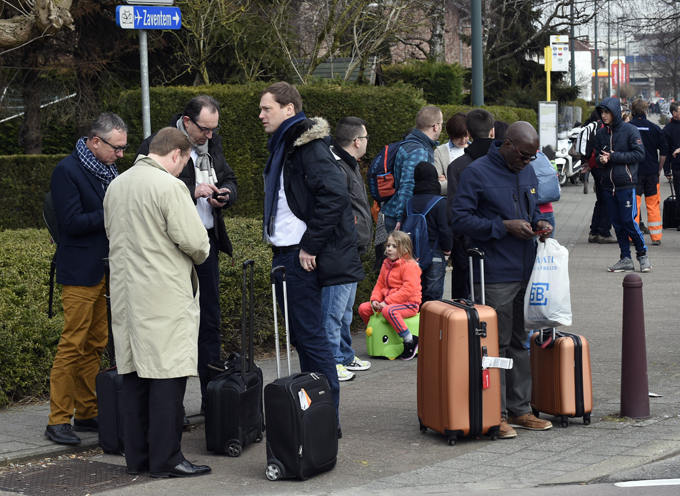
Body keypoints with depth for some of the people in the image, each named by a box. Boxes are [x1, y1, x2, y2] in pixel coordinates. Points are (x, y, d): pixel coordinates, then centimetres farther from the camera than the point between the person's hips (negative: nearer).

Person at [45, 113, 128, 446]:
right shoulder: (67, 171, -12)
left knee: (95, 345, 12)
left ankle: (87, 413, 19)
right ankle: (58, 421, -2)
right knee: (73, 345, -7)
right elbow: (72, 222, -18)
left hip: (107, 269, 8)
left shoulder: (108, 169, 14)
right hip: (80, 274, -8)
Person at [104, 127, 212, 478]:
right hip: (165, 296, -8)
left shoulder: (116, 186, 11)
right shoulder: (170, 187, -14)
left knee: (134, 374, 11)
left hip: (126, 291, 8)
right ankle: (166, 459, -1)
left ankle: (137, 456, 16)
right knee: (167, 375, -3)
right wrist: (199, 255, 5)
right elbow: (195, 242, -16)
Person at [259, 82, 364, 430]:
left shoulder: (309, 146, -14)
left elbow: (334, 194, -25)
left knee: (310, 336, -6)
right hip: (284, 254, 10)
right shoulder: (282, 146, 16)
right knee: (301, 336, 13)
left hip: (301, 258, -10)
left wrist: (311, 246, -22)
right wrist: (275, 240, 16)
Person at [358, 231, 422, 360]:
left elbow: (408, 289, -22)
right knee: (363, 308, -2)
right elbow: (379, 285, 17)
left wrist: (387, 302, -24)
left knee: (388, 311, -38)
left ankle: (410, 340, -28)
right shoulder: (386, 265, 13)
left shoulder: (410, 266, -14)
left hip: (408, 304, -8)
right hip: (388, 302, 8)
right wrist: (375, 300, -5)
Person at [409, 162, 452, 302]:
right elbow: (446, 231, -12)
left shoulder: (410, 202, 2)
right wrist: (447, 251, 3)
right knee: (434, 293, -1)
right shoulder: (440, 203, -12)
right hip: (435, 253, -4)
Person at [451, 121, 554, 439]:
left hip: (525, 273, 7)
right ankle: (495, 414, 3)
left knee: (520, 342, 12)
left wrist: (539, 223, 3)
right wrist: (504, 226, -18)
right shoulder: (477, 173, -9)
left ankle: (519, 409, 19)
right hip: (495, 277, -7)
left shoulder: (527, 173, 14)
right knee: (495, 344, -4)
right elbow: (459, 219, -13)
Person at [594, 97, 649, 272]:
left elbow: (639, 154, -9)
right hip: (608, 185, 5)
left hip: (626, 184, -5)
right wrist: (601, 159, -9)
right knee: (617, 223, 7)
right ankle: (625, 259, 14)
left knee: (629, 221, -7)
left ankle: (642, 255, 11)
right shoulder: (601, 134, 9)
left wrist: (613, 156, -13)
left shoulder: (630, 130, -5)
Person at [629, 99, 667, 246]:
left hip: (633, 172, -1)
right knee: (653, 205, 8)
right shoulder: (654, 128, 0)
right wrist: (659, 169, 12)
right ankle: (656, 237, 10)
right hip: (652, 172, 1)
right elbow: (664, 150, 2)